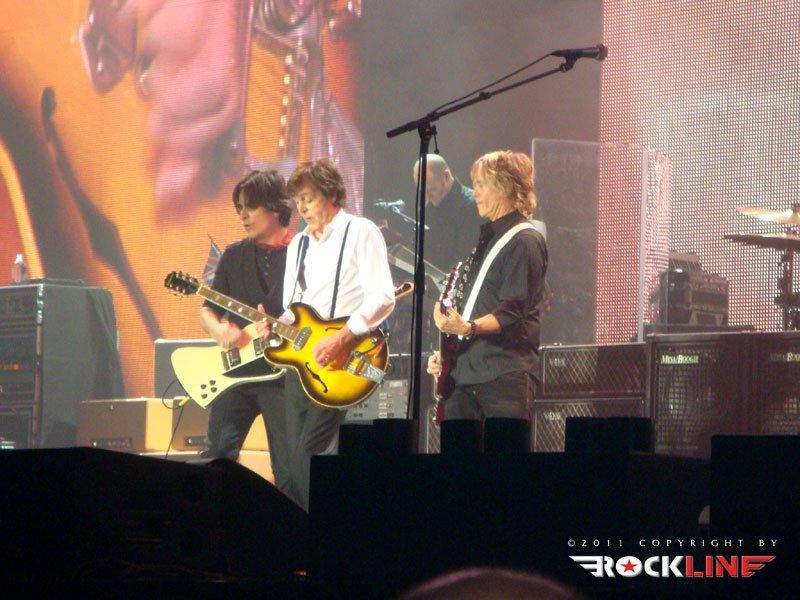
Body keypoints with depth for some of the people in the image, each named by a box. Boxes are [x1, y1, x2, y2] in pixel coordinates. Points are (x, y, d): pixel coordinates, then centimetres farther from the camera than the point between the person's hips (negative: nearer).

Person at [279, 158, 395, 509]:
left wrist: (342, 338, -22)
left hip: (338, 364, -7)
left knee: (311, 453, -15)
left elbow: (382, 298, -14)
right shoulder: (298, 244, 19)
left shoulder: (360, 233, -4)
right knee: (296, 457, 5)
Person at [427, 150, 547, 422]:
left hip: (504, 372, -9)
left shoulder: (524, 241, -8)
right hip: (465, 368, 9)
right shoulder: (488, 238, 21)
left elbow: (512, 313, -16)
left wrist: (468, 328, -29)